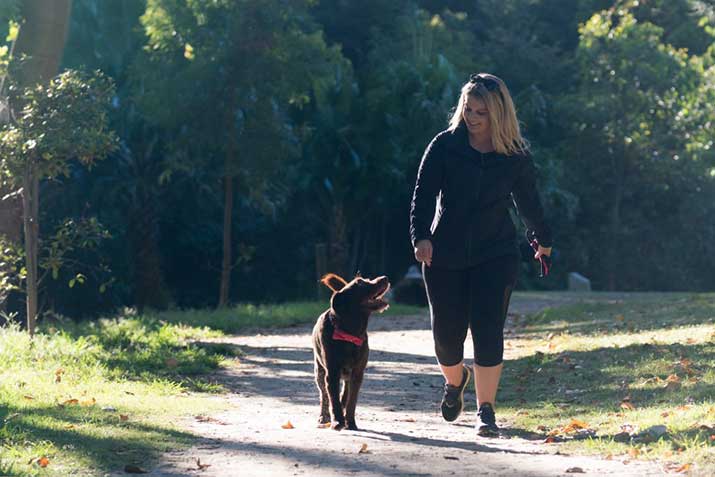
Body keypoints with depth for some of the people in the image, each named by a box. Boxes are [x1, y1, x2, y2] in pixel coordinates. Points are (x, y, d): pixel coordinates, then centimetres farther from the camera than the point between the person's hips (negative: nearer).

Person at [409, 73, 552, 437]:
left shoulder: (515, 156, -1)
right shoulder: (445, 146, -4)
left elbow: (528, 200, 15)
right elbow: (424, 193, -9)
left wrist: (543, 239, 27)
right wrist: (421, 236, -24)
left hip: (496, 256, 0)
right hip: (445, 255, 1)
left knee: (488, 331, -11)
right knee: (446, 333, 4)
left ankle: (486, 410, -3)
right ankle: (455, 380, 37)